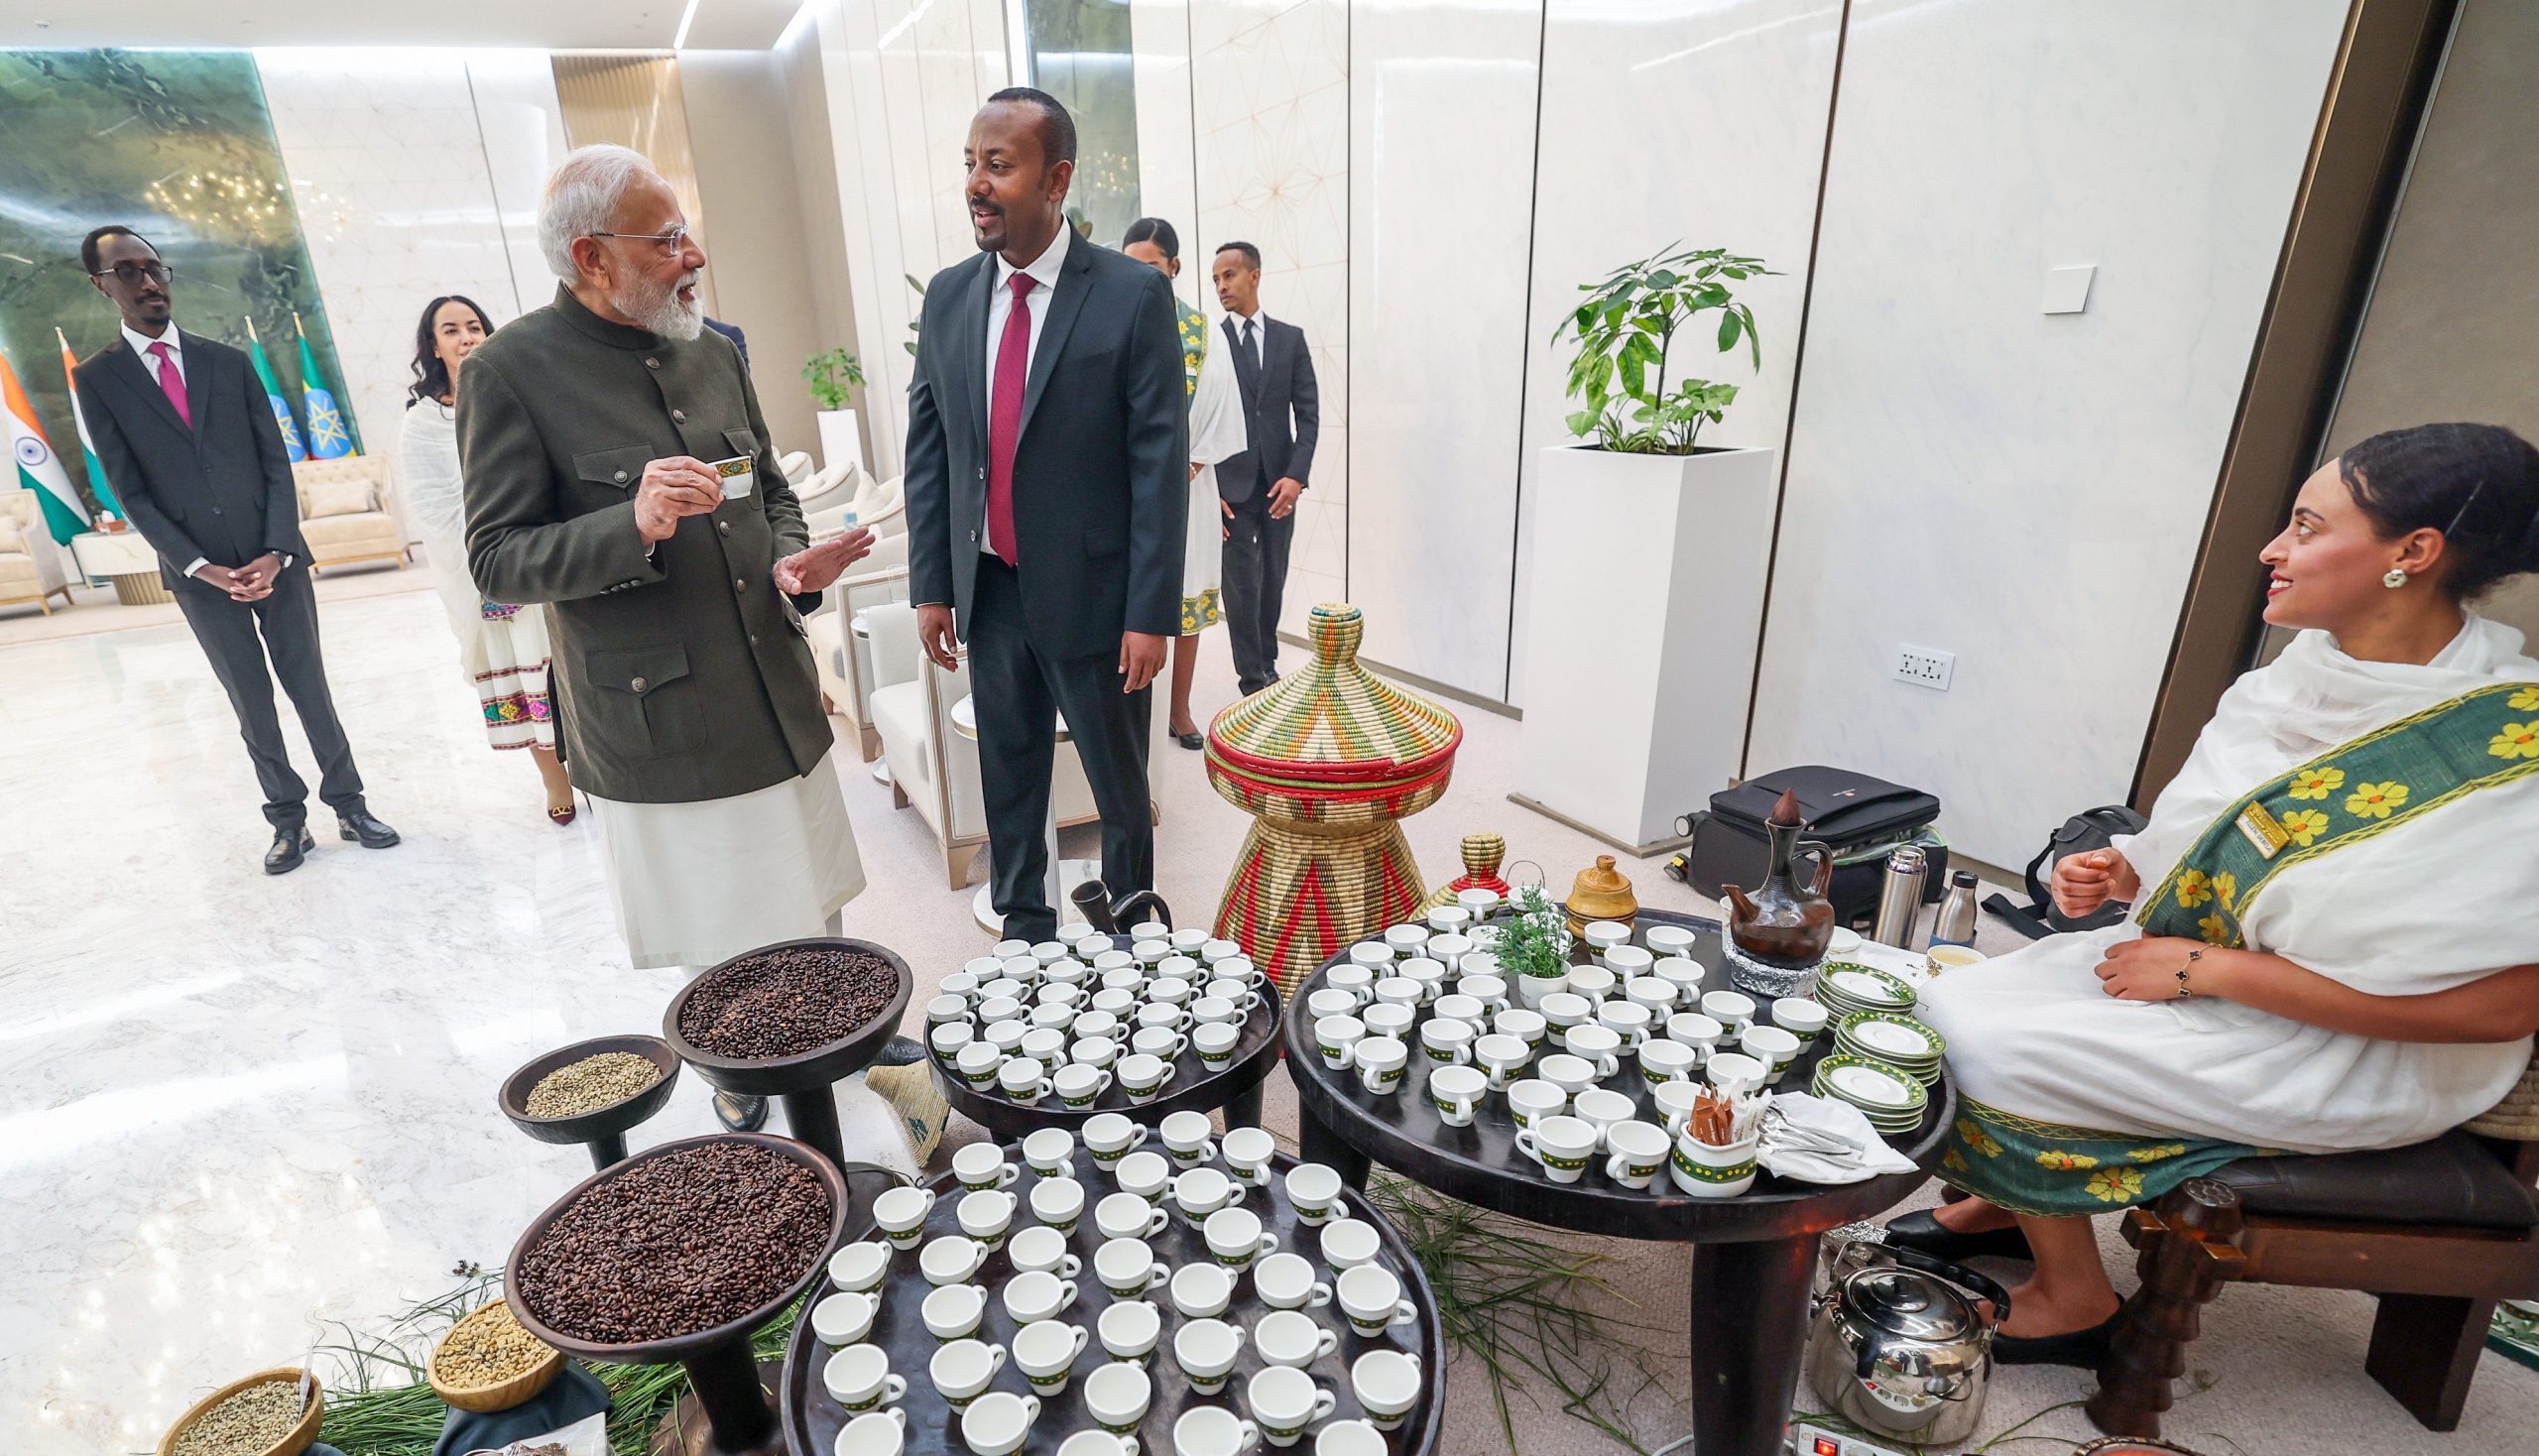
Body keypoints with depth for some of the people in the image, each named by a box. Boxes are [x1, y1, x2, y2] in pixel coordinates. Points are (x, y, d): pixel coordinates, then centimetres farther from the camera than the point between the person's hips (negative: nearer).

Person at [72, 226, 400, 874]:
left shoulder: (229, 361, 5)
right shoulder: (96, 378, 1)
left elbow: (276, 464, 2)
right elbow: (130, 491, -2)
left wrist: (276, 553, -9)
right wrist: (202, 568, -12)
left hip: (275, 561, 1)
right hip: (198, 574, 0)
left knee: (310, 689, 6)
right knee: (252, 706, 8)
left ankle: (348, 803, 15)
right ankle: (289, 820, 16)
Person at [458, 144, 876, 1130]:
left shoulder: (711, 353, 8)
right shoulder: (511, 371, -9)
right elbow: (496, 561, -10)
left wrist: (791, 562, -3)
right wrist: (635, 525, -27)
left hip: (776, 698, 5)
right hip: (659, 725, -5)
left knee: (810, 911, 18)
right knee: (726, 949, 10)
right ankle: (739, 1085, 36)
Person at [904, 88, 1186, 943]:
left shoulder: (1133, 295, -9)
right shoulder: (947, 297, 5)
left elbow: (1160, 461, -12)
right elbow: (927, 450, 9)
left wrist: (1151, 613, -14)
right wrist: (930, 586, 5)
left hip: (1091, 592, -4)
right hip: (990, 590, 5)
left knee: (1119, 783, 11)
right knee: (1008, 776, 16)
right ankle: (1023, 926, 35)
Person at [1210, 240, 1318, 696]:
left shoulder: (1291, 337, 8)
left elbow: (1308, 412, 3)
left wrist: (1296, 475, -9)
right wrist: (1209, 488, -9)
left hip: (1280, 483, 2)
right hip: (1231, 485, -2)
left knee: (1273, 581, 10)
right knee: (1241, 585, -2)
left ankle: (1267, 664, 25)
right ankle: (1254, 681, 6)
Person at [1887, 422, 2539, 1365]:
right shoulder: (2317, 670, -2)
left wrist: (2201, 967, -23)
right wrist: (2125, 871, -8)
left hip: (2353, 1052, -7)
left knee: (1988, 1047, -18)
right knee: (1955, 1004, -4)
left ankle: (2073, 1300, 8)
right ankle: (2007, 1201, 21)